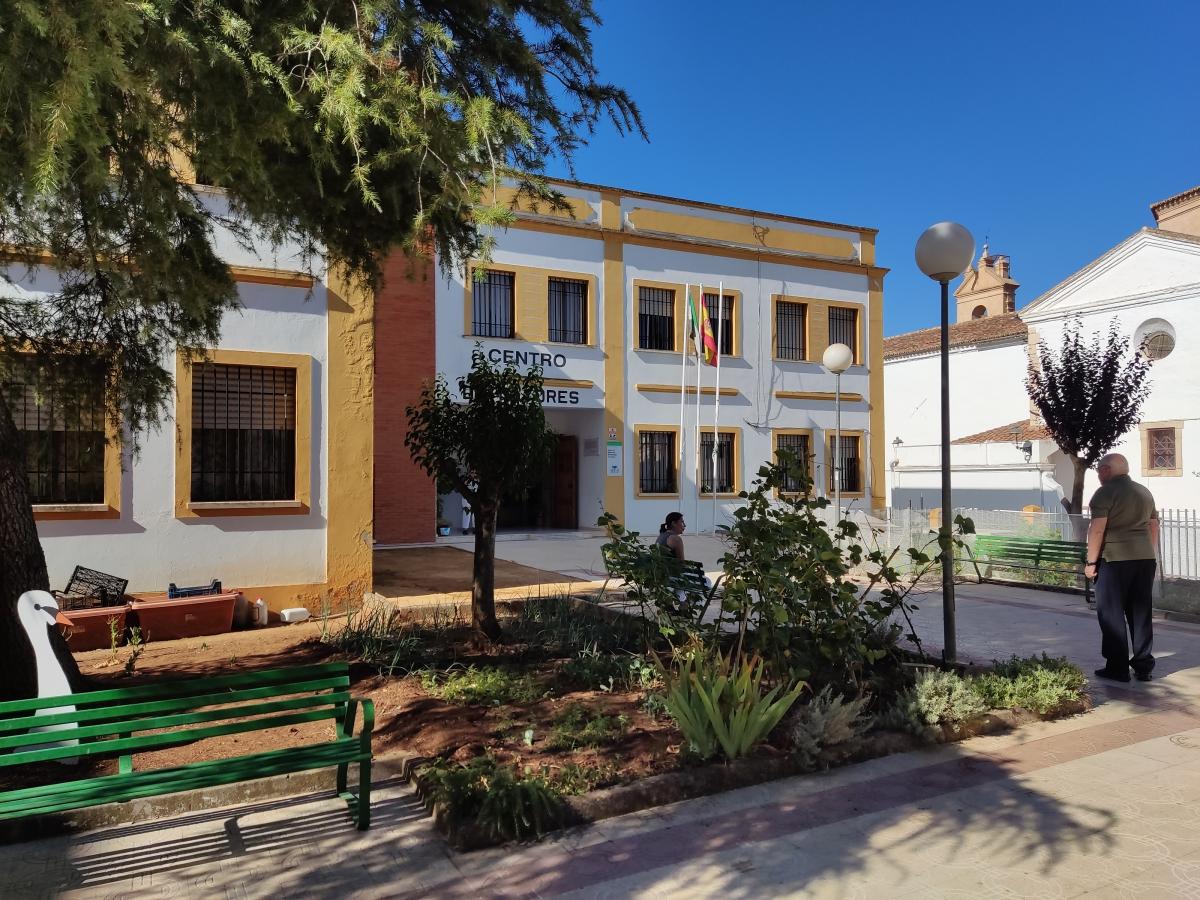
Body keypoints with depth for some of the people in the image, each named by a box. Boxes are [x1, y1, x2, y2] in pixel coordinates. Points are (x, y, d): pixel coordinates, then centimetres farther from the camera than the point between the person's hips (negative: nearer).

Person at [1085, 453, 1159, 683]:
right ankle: (1143, 667, 15)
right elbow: (1153, 527, 18)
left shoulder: (1106, 492, -8)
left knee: (1111, 614, 1)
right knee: (1141, 614, 11)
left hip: (1115, 559, -7)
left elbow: (1097, 529, -14)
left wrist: (1091, 561, -11)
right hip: (1145, 559, 7)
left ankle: (1117, 668, 2)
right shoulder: (1145, 492, 14)